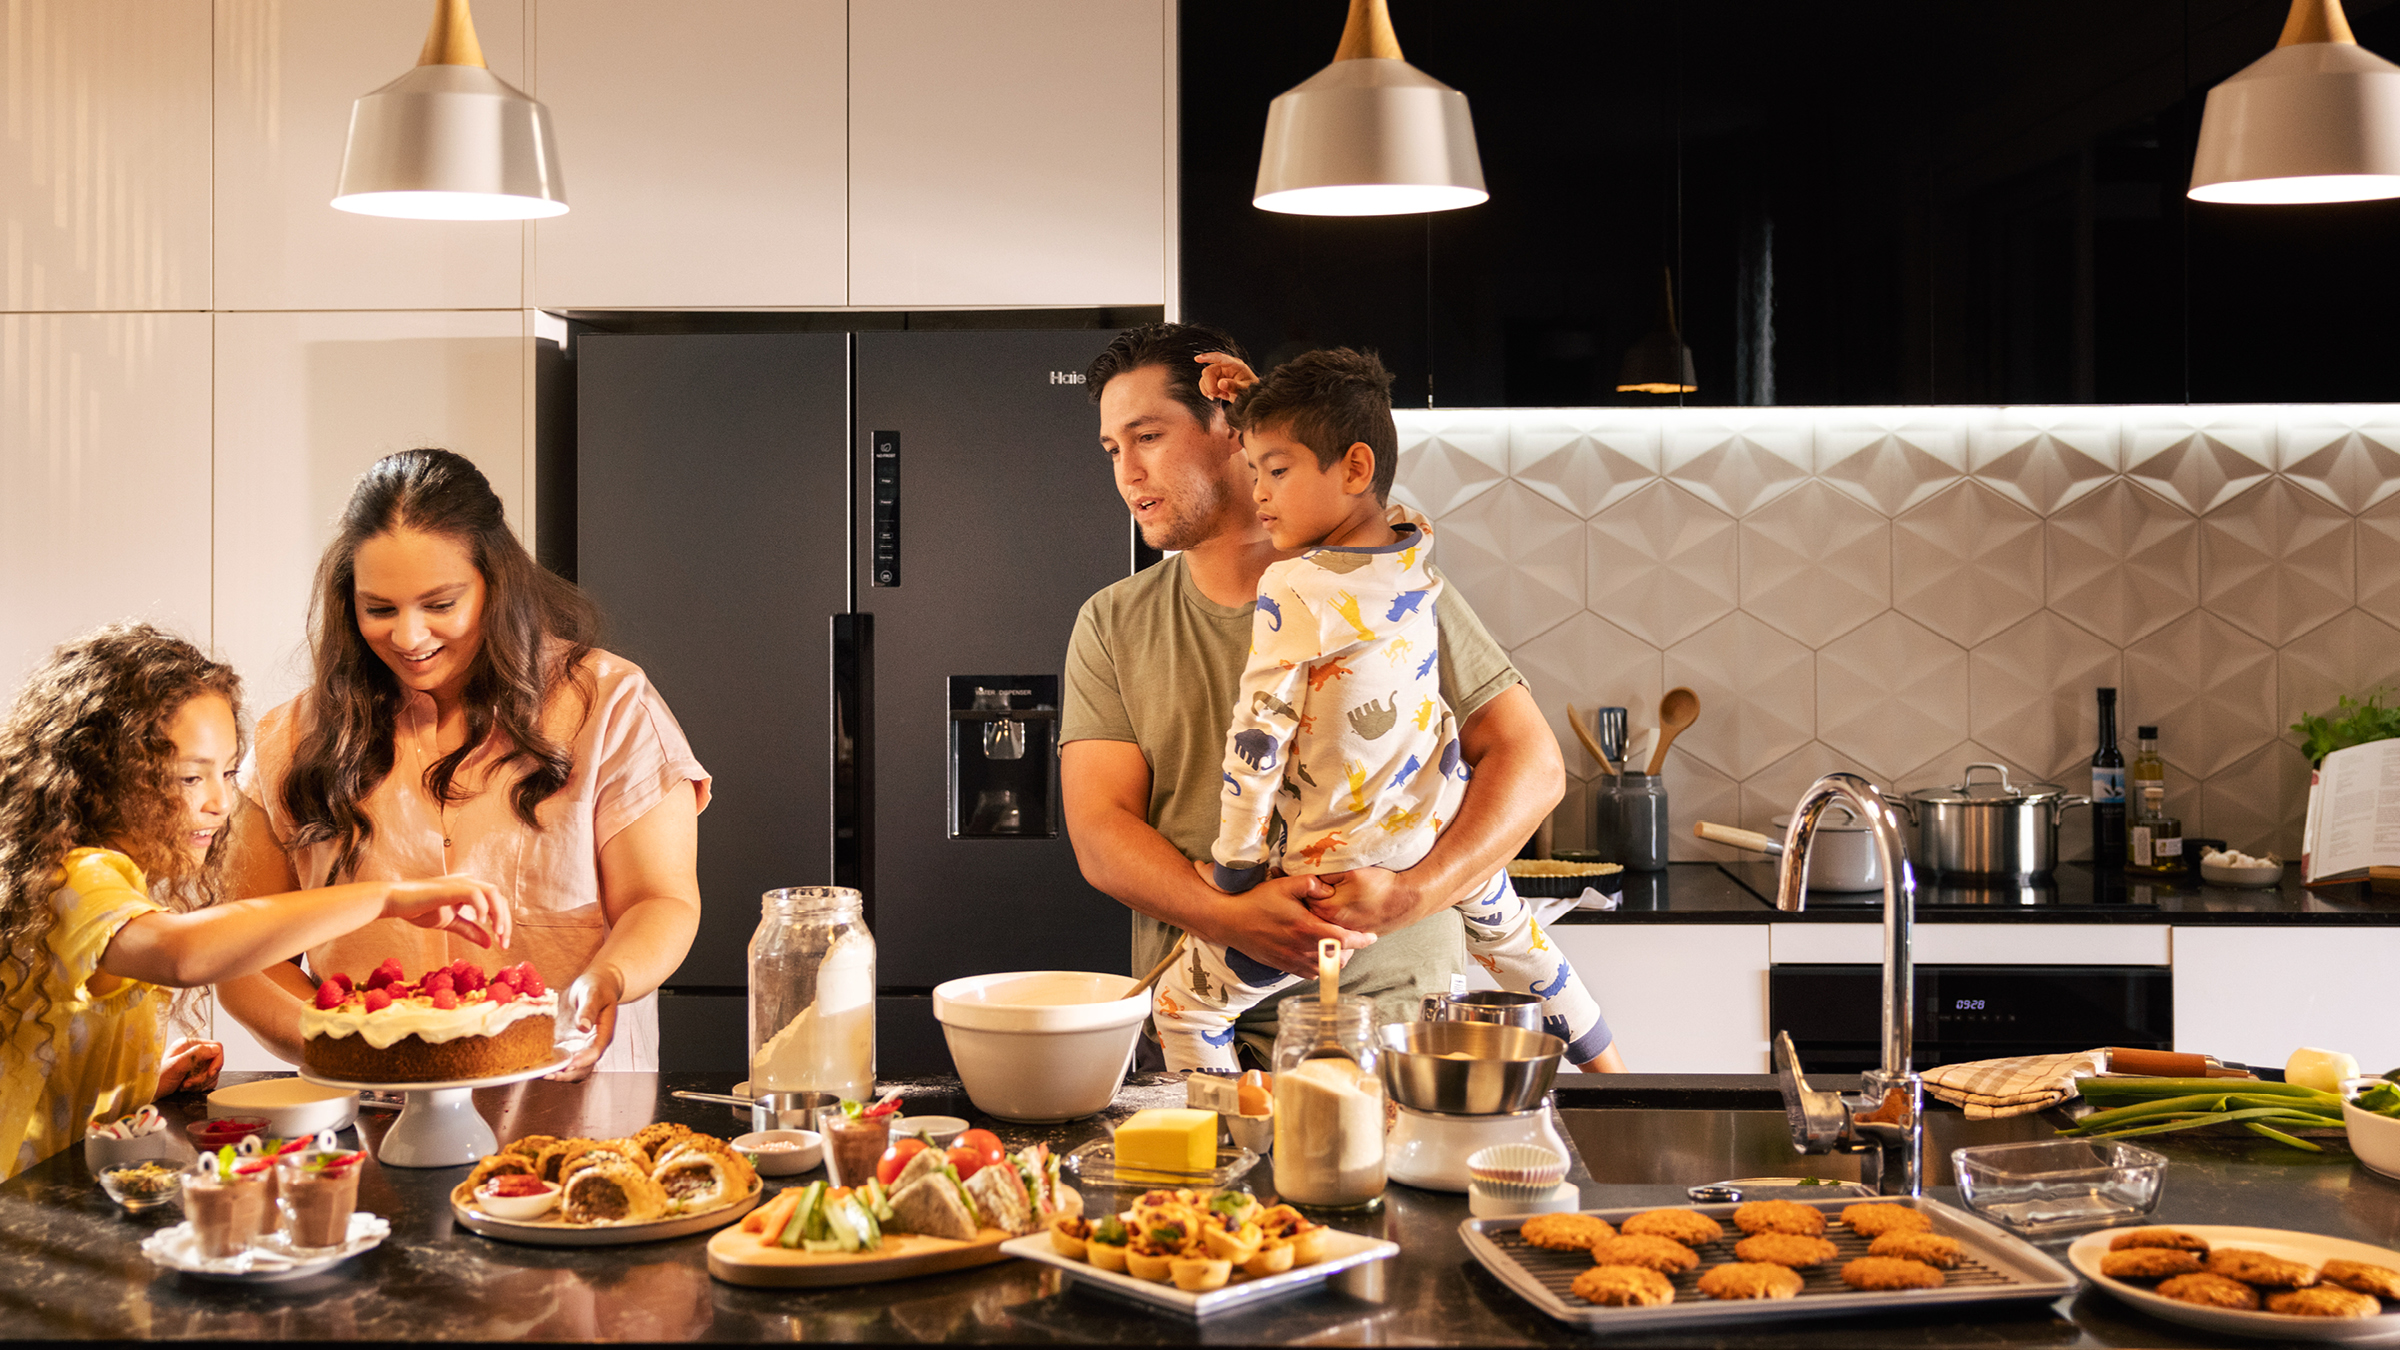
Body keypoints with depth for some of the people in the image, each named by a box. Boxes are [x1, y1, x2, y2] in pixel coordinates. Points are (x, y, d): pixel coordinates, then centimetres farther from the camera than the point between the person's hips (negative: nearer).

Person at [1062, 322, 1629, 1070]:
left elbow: (1531, 762, 1)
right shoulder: (1111, 626, 10)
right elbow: (1100, 835, 1)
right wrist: (1231, 917, -18)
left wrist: (1412, 894, -14)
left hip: (1392, 1003, -2)